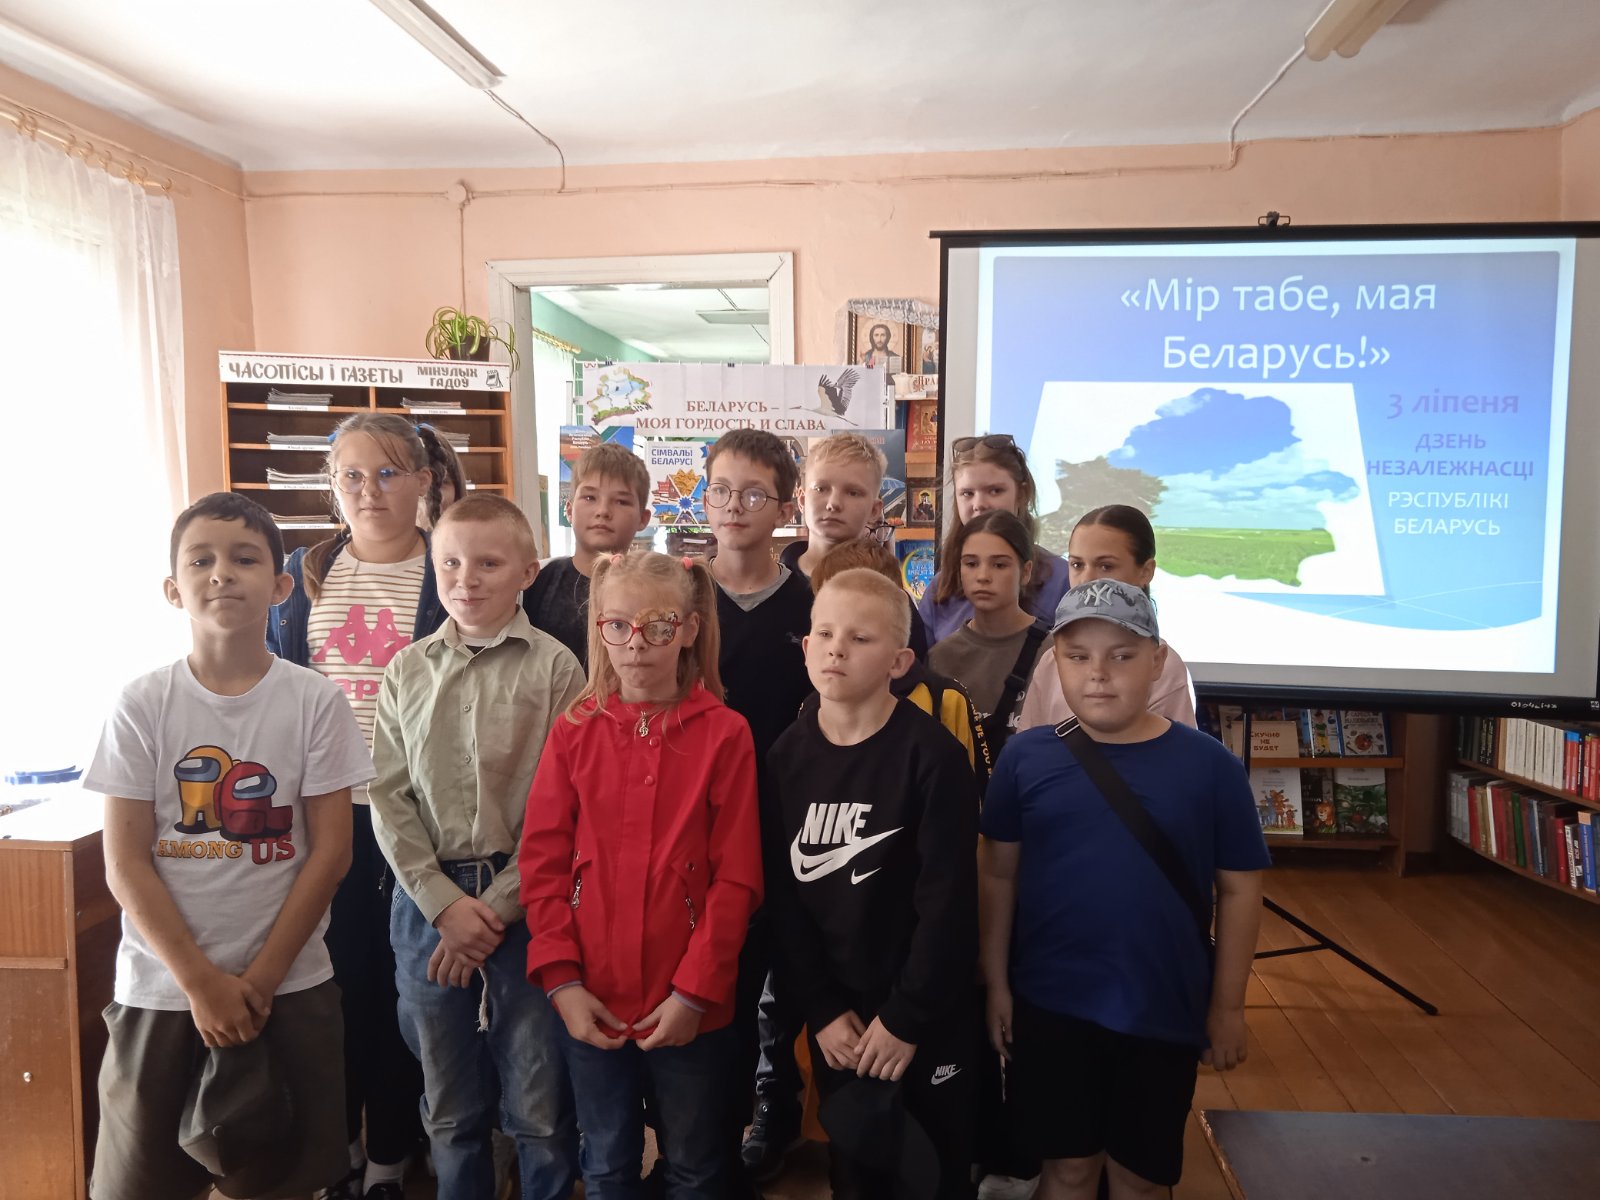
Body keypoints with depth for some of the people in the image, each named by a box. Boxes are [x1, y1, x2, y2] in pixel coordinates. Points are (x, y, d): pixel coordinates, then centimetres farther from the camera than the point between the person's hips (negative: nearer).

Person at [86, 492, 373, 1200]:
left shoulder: (314, 701, -6)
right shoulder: (142, 705, -5)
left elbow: (329, 851, -6)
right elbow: (126, 864, -5)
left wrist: (261, 979, -8)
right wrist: (202, 982, -10)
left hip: (288, 987, 0)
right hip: (162, 989, 1)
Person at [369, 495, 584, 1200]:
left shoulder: (553, 666, -5)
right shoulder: (408, 671, 5)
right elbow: (388, 798, 2)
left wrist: (497, 906, -11)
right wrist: (445, 903, -7)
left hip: (524, 902, -3)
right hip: (429, 902, 3)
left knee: (538, 1103, 7)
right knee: (449, 1105, 17)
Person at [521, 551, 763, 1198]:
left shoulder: (725, 734, -9)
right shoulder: (574, 732, -2)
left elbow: (737, 878, -10)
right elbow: (543, 862, -2)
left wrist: (695, 990, -13)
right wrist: (561, 979, -9)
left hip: (691, 1006, -2)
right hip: (593, 1002, 2)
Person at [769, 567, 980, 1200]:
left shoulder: (933, 756, -17)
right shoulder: (787, 754, -4)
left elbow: (948, 901, -17)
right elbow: (783, 895, -3)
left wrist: (906, 1017, -14)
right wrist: (821, 1008, -6)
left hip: (927, 1014, -3)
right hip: (835, 1013, 4)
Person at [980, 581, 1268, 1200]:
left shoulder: (1209, 765, -10)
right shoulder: (1026, 757, -8)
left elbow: (1239, 890, -2)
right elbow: (999, 875, 0)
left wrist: (1228, 1006, 1)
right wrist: (996, 982, 1)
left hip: (1165, 1011, 0)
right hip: (1050, 1004, 0)